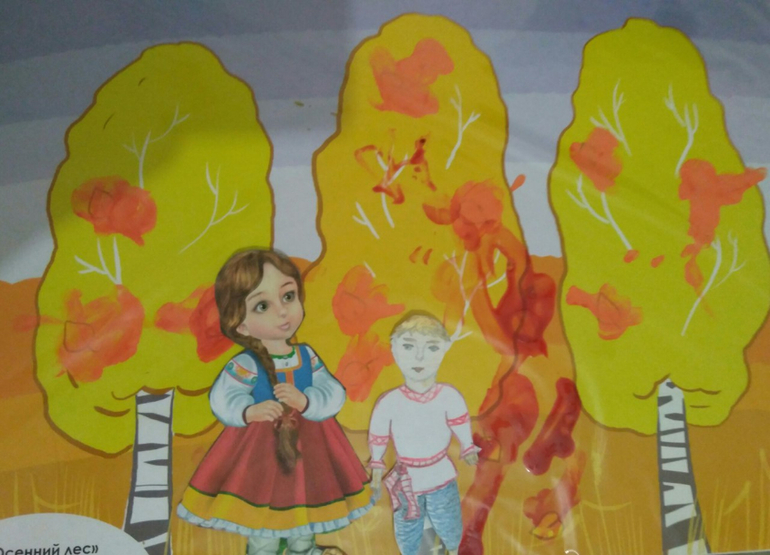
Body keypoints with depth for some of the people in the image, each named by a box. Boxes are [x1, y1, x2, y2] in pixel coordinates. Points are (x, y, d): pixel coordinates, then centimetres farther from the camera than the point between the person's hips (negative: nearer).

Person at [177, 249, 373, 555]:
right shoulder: (245, 365, -20)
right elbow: (221, 399, -19)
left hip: (306, 445, 5)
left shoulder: (307, 356, -8)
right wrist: (249, 411, -37)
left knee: (303, 502, 26)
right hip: (261, 449, -4)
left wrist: (306, 401, -32)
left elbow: (334, 395, -13)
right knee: (262, 512, 11)